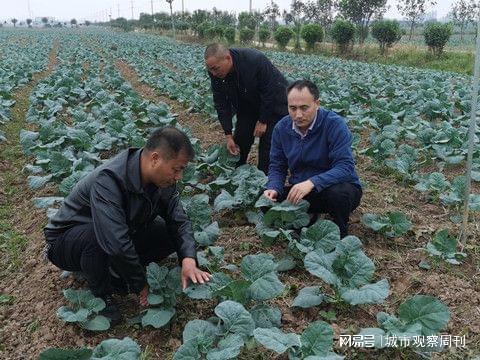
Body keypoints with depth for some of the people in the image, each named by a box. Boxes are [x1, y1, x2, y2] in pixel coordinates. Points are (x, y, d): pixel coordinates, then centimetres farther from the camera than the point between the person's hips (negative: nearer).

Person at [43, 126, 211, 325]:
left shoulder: (162, 179, -13)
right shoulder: (107, 180, -37)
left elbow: (179, 220, -8)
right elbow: (116, 244, -43)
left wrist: (188, 258, -25)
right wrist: (141, 284, -30)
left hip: (119, 236, 6)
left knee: (169, 234, -12)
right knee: (96, 236, -39)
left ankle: (117, 273, 3)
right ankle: (101, 296, -12)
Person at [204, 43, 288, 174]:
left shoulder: (256, 61, -37)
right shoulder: (216, 74, -20)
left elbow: (271, 92, -28)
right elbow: (221, 103, -13)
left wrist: (263, 121, -21)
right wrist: (228, 135, -16)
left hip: (273, 104, -5)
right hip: (247, 106, 5)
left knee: (268, 143, -9)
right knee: (239, 141, 2)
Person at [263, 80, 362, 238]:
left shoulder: (335, 124, -21)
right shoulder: (281, 128, -6)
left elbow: (345, 167, -29)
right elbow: (277, 167, 2)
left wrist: (312, 182, -41)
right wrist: (273, 188, -20)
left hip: (336, 186, -4)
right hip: (300, 191, 4)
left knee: (338, 193, -38)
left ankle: (341, 235, -4)